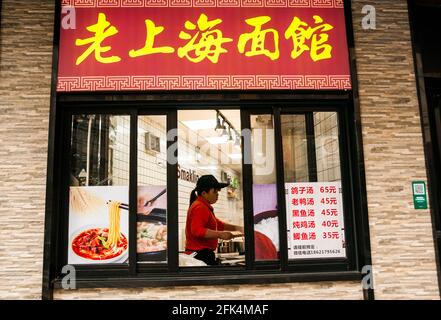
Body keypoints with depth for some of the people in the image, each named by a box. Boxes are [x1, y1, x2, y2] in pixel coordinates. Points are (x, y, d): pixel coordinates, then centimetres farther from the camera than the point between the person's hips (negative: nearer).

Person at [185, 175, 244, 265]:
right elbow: (197, 230, -26)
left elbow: (218, 224, 27)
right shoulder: (199, 207, -15)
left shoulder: (205, 207, 19)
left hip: (204, 253, 11)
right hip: (199, 253, -11)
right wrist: (220, 234, -27)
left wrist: (236, 228, 18)